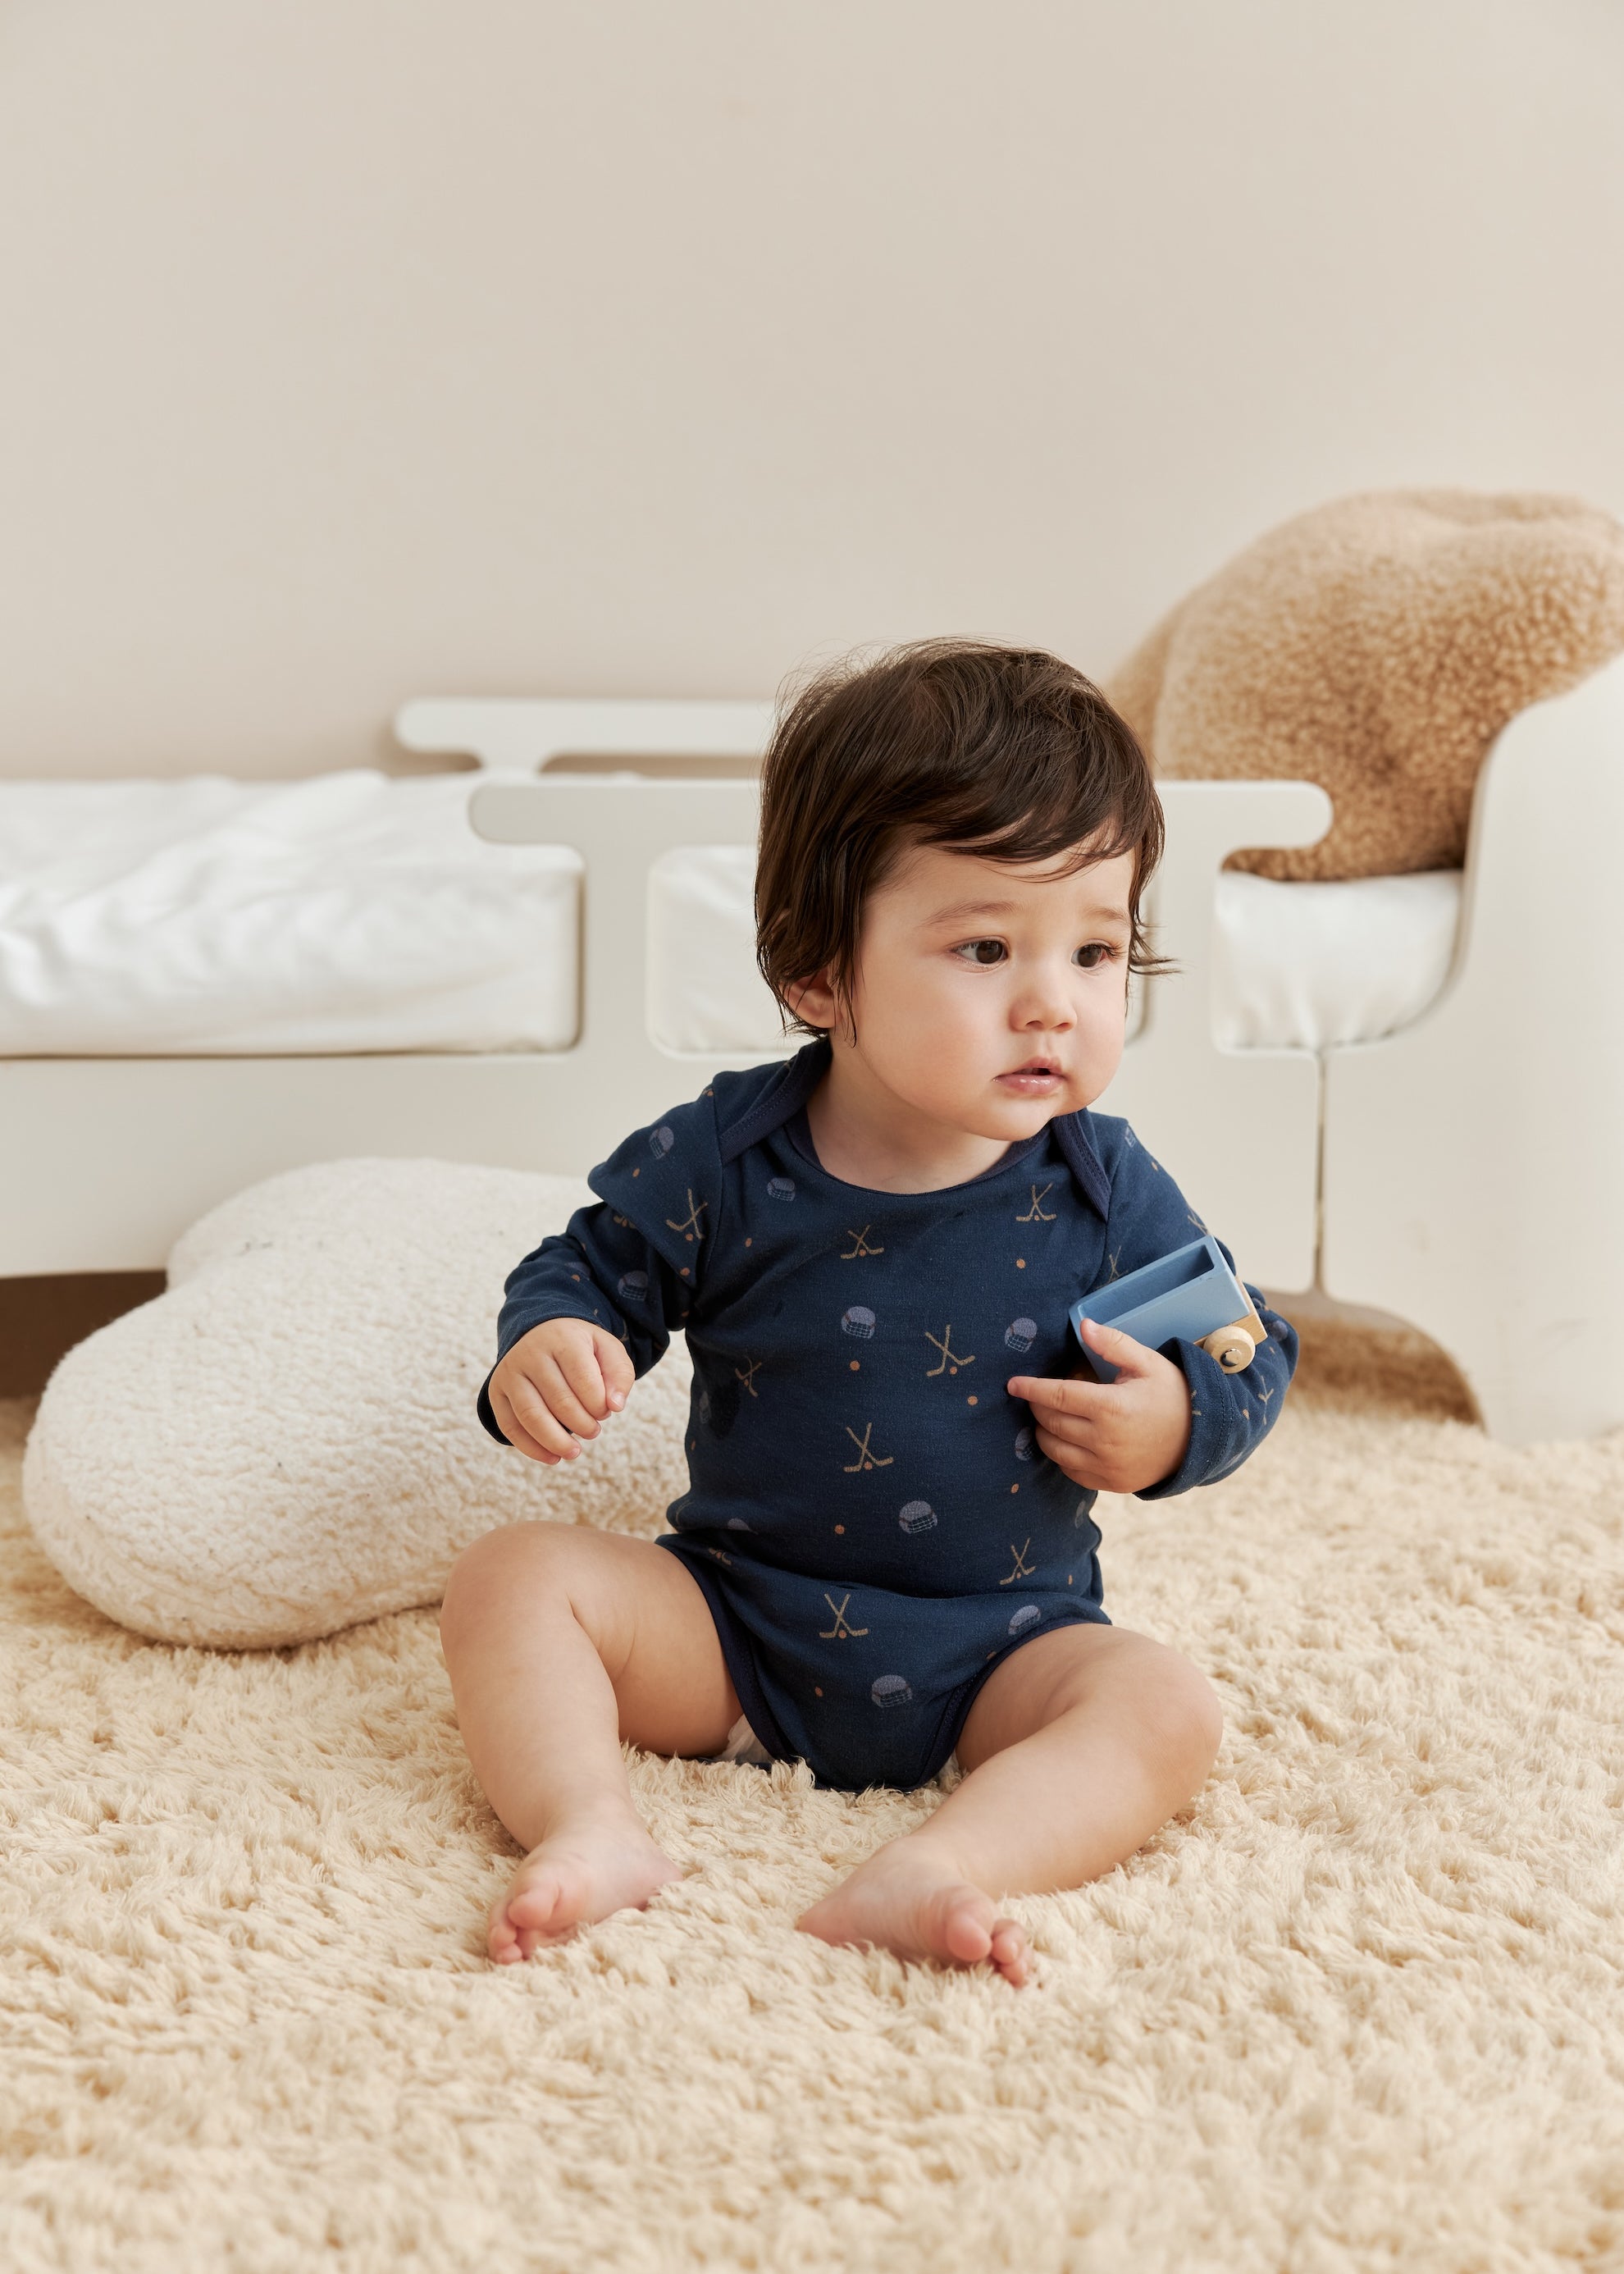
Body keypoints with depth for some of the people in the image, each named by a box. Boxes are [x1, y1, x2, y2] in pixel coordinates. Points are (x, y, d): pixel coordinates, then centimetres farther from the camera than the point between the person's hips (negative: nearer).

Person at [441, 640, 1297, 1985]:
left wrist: (1179, 1421, -19)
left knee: (1166, 1708, -27)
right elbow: (593, 1271, 2)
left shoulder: (1106, 1191, -8)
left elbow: (1252, 1353, 3)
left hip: (998, 1647, 0)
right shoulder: (724, 1158, -10)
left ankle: (936, 1871, -44)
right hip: (732, 1620, 1)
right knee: (513, 1578, -16)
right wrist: (544, 1348, -21)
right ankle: (594, 1833, -33)